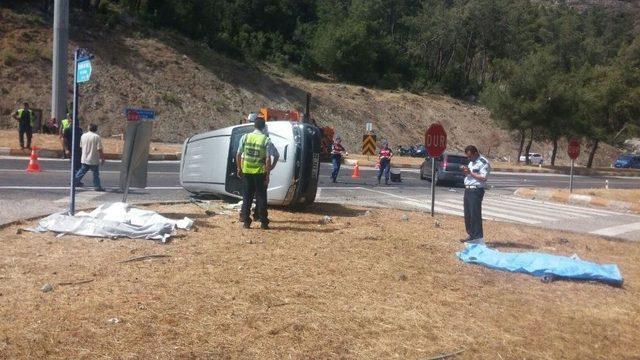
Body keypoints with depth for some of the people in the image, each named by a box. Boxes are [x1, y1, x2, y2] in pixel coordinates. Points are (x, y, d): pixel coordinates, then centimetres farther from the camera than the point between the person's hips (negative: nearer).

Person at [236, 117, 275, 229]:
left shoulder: (245, 137, 0)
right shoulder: (266, 140, -7)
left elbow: (238, 155, 2)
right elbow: (268, 159, -10)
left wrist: (239, 168, 12)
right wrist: (267, 174, -5)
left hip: (247, 171, 2)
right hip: (260, 172, -2)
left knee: (247, 197, 10)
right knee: (261, 197, 7)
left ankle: (246, 221, 11)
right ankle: (264, 222, 10)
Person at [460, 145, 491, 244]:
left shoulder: (483, 162, -10)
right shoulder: (471, 162, 18)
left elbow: (483, 178, -19)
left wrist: (470, 172, -19)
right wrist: (465, 170, 6)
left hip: (476, 191, -9)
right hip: (467, 190, 9)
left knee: (475, 214, -9)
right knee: (467, 214, 11)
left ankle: (478, 238, -6)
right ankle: (471, 235, 19)